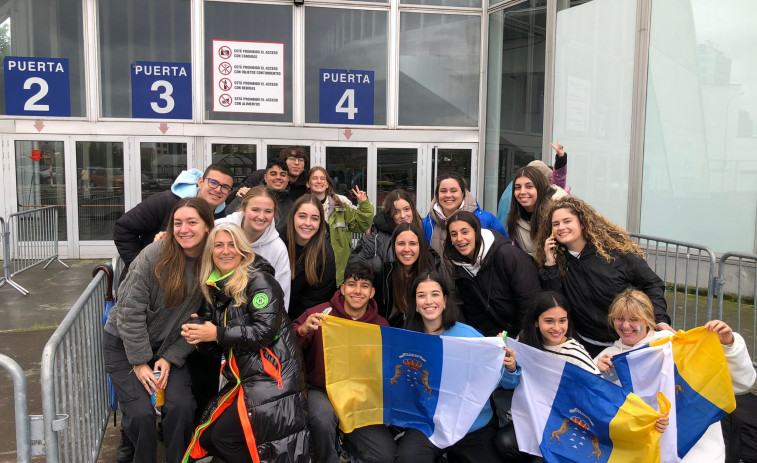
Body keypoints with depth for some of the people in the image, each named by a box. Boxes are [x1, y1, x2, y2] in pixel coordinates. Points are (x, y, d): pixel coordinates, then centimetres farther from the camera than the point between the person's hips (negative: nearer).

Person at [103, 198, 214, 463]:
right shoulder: (155, 255, -21)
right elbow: (131, 312, -18)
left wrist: (170, 358, -11)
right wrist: (140, 362, -16)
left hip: (169, 348, 3)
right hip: (124, 343, -3)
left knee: (181, 407, -15)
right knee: (141, 413, -15)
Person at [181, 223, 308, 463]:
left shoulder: (259, 281, -10)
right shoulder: (215, 288, 12)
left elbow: (265, 331, -20)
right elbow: (217, 343, 15)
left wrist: (217, 334, -17)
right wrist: (197, 337, -7)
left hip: (272, 375, -8)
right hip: (243, 377, 8)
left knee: (224, 436, -13)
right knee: (206, 437, 5)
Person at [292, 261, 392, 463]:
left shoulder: (381, 326, -1)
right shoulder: (321, 313, -9)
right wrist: (303, 330, -29)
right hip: (319, 391, -3)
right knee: (323, 415, -37)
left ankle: (341, 439, 18)